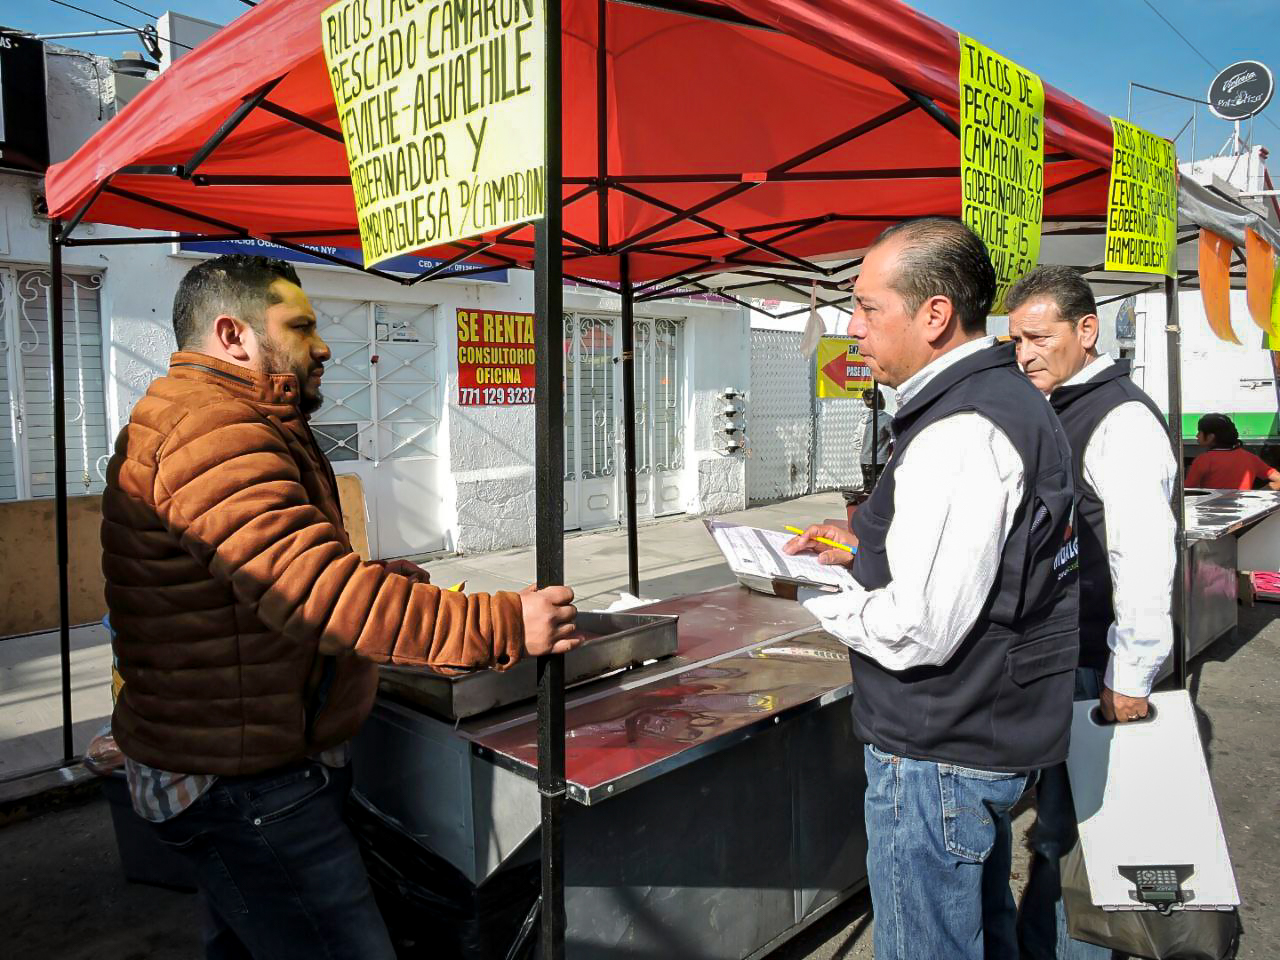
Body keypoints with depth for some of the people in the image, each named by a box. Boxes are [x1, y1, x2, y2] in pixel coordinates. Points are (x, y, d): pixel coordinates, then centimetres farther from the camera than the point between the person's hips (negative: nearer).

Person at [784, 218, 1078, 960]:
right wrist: (864, 548, 9)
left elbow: (915, 632, -28)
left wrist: (809, 594, -12)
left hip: (937, 758, -10)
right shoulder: (1011, 399, 9)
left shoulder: (961, 434, -25)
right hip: (998, 733, 10)